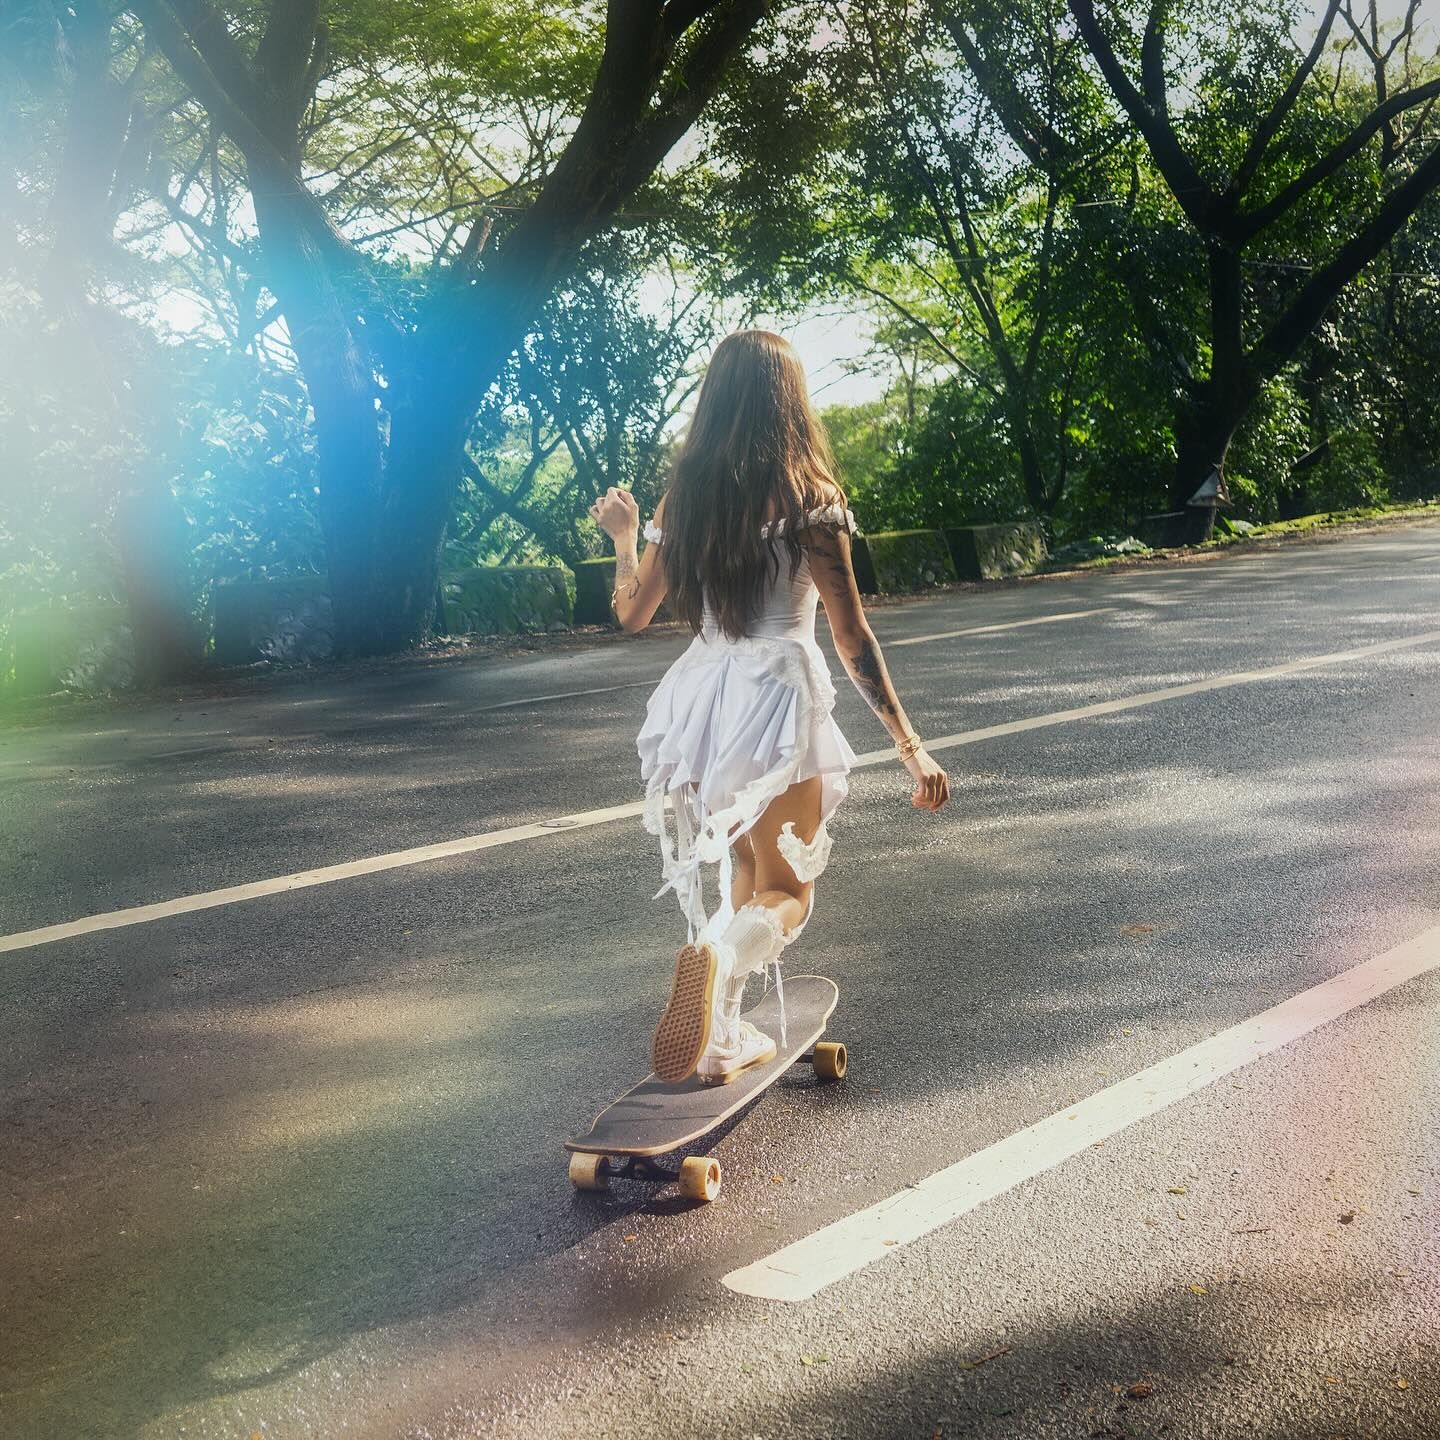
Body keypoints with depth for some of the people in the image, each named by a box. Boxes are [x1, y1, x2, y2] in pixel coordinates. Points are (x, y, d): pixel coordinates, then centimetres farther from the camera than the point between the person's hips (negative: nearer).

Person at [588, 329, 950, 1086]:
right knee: (785, 893, 6)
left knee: (744, 873, 24)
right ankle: (718, 955, -27)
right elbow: (853, 640, -10)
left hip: (701, 698, 5)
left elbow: (632, 611, 13)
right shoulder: (809, 498, -10)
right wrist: (909, 743, -5)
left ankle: (723, 1034, 21)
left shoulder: (683, 497, 3)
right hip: (778, 698, -5)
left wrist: (623, 534, 32)